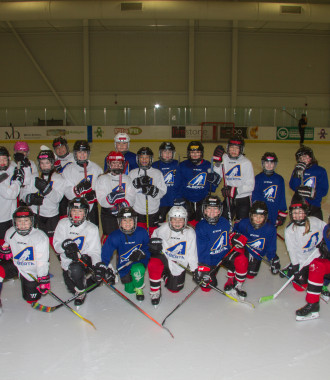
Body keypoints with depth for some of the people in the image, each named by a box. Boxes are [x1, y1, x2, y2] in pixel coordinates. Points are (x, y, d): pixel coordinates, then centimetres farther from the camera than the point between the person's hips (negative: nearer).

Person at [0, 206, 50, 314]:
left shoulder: (40, 237, -24)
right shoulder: (10, 233, -9)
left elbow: (42, 262, -21)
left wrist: (43, 280, -19)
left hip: (31, 271, -3)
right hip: (15, 264, 3)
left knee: (31, 299, 6)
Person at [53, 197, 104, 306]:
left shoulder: (92, 229, -8)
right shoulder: (63, 224, -2)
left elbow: (94, 251, -10)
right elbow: (56, 245, -5)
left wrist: (98, 265, -29)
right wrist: (65, 245, -28)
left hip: (84, 260, -3)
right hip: (67, 262, 3)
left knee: (76, 269, -35)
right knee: (72, 289, -4)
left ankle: (81, 292, -6)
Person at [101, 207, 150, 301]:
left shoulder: (142, 232, -11)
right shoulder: (115, 236, -13)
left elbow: (149, 248, -2)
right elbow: (106, 252, -6)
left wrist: (141, 253, -22)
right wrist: (107, 268, -10)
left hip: (139, 262, -1)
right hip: (124, 266, 1)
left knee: (138, 270, -36)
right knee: (130, 290, -3)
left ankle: (139, 289, -3)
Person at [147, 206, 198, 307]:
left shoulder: (190, 232, -15)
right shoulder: (163, 229, -17)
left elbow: (192, 253, -6)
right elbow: (155, 235, 7)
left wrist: (194, 270, -1)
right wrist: (154, 246, -11)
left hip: (180, 263, 2)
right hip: (164, 257, -1)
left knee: (174, 289, 8)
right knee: (153, 264, -34)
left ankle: (166, 275, 41)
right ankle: (155, 292, -9)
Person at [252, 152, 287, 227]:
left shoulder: (279, 179, 8)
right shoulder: (258, 178, 4)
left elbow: (282, 198, 9)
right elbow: (254, 197, 4)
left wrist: (282, 214, 4)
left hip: (274, 216, 1)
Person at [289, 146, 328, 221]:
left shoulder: (320, 171, 0)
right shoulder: (298, 170, 7)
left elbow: (324, 190, -4)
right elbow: (293, 187, -7)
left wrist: (312, 192, -21)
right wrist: (298, 173, -18)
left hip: (314, 207, -1)